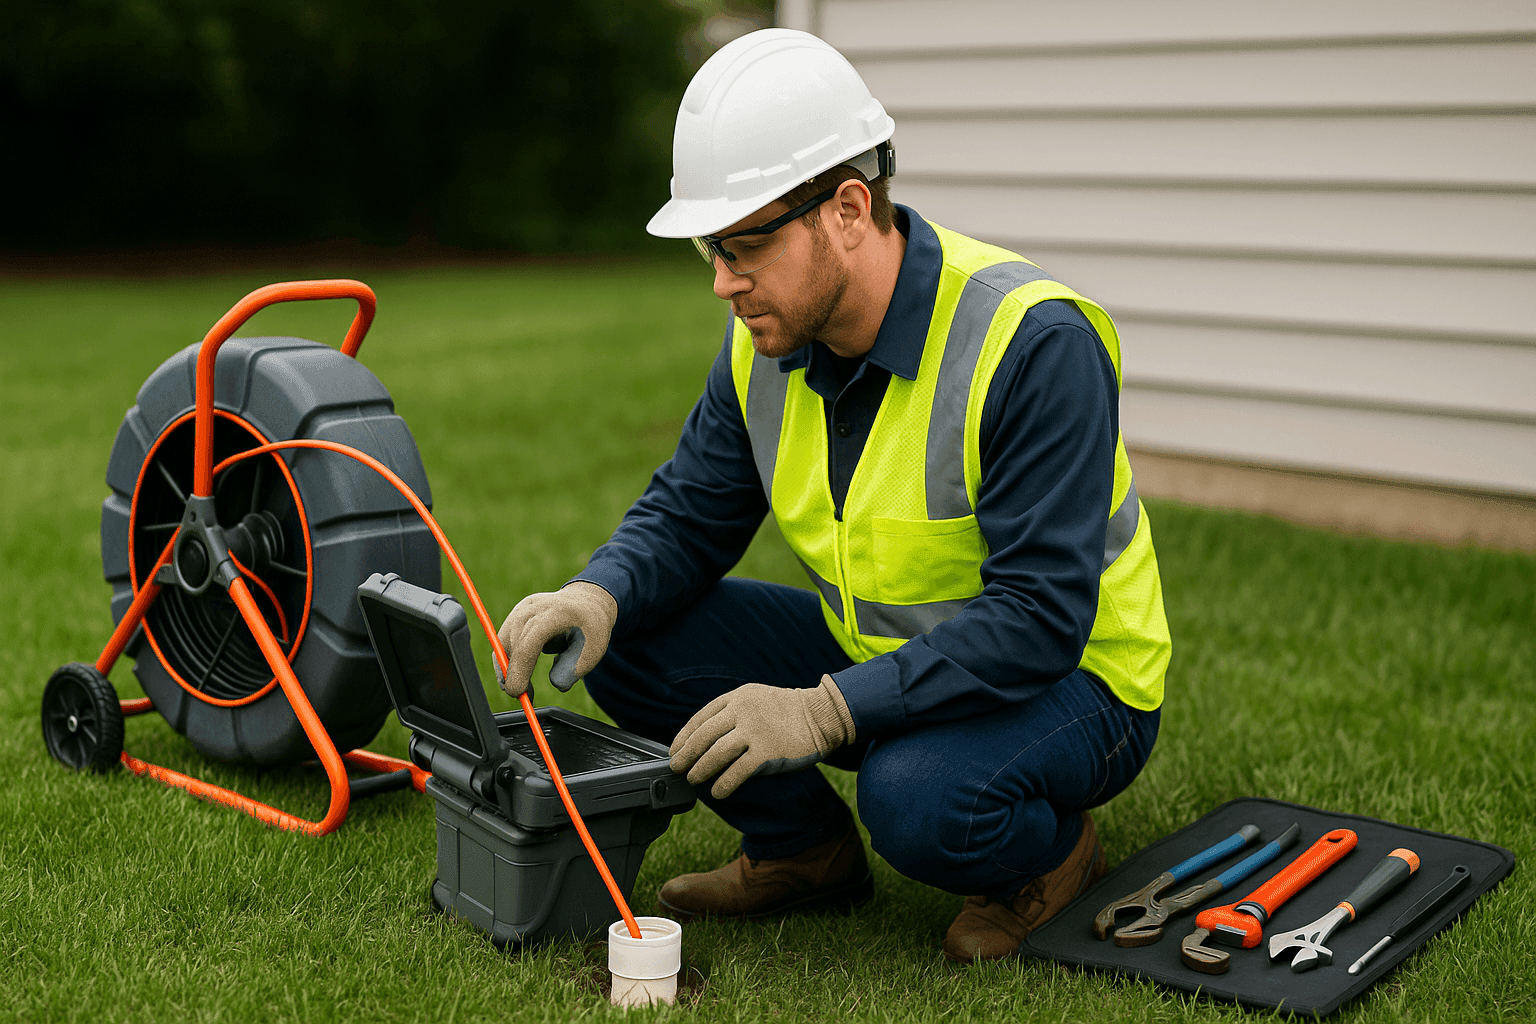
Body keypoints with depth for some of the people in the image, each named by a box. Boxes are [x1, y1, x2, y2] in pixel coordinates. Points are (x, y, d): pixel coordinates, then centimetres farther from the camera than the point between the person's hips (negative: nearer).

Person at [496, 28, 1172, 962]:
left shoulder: (1033, 341, -28)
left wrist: (827, 710, -38)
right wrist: (598, 595, -21)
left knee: (919, 800, -37)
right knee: (626, 637, -8)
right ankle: (805, 848, 11)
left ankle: (1052, 852, -1)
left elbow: (1039, 616, -32)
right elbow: (688, 516, 2)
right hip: (876, 657, 7)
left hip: (1069, 682, -6)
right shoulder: (768, 339, -6)